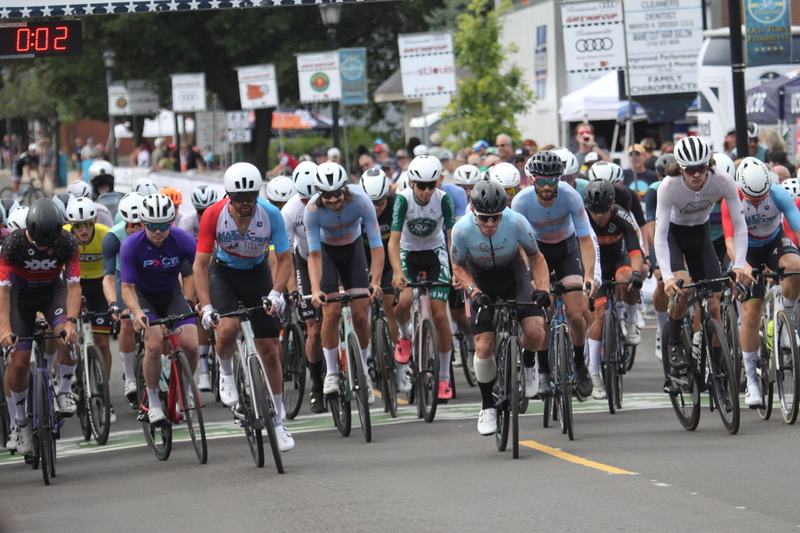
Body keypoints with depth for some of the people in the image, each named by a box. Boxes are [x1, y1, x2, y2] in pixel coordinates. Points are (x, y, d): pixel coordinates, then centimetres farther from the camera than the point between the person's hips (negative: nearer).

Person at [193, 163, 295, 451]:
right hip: (223, 273, -1)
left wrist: (276, 292, -32)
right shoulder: (213, 215, -25)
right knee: (227, 328, -30)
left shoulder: (270, 214, -24)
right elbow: (200, 264, -21)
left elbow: (284, 259, -16)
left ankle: (278, 422, 12)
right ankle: (226, 373, 5)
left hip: (257, 273, 1)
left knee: (269, 350, -1)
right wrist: (206, 307, -30)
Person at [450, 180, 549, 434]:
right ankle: (487, 406, 12)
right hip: (481, 281, 0)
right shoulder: (462, 230, -29)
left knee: (535, 332, -21)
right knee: (484, 347, -10)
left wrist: (543, 288, -26)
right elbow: (458, 267, -9)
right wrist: (474, 291, -25)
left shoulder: (516, 222, -29)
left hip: (513, 275, 0)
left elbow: (536, 258, -11)